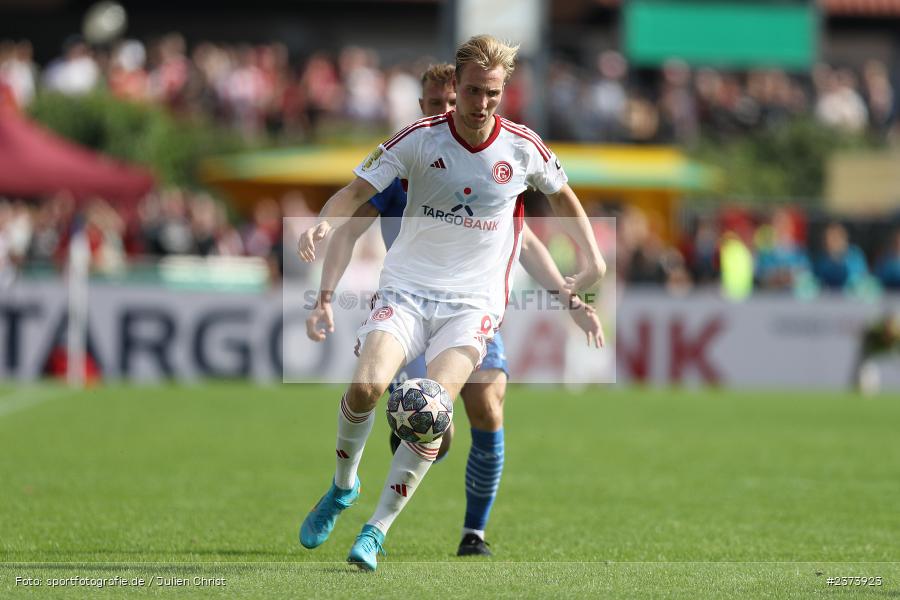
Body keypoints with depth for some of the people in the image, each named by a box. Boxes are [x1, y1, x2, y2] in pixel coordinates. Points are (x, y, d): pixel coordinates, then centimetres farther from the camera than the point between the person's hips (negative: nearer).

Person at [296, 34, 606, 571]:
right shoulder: (420, 139, -5)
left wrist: (594, 261, 10)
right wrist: (323, 225, -24)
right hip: (406, 289, 0)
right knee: (367, 384, -23)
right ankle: (343, 486, 6)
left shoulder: (523, 148, -1)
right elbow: (358, 191, -3)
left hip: (474, 302, 0)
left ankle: (378, 529, -12)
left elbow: (563, 196, 19)